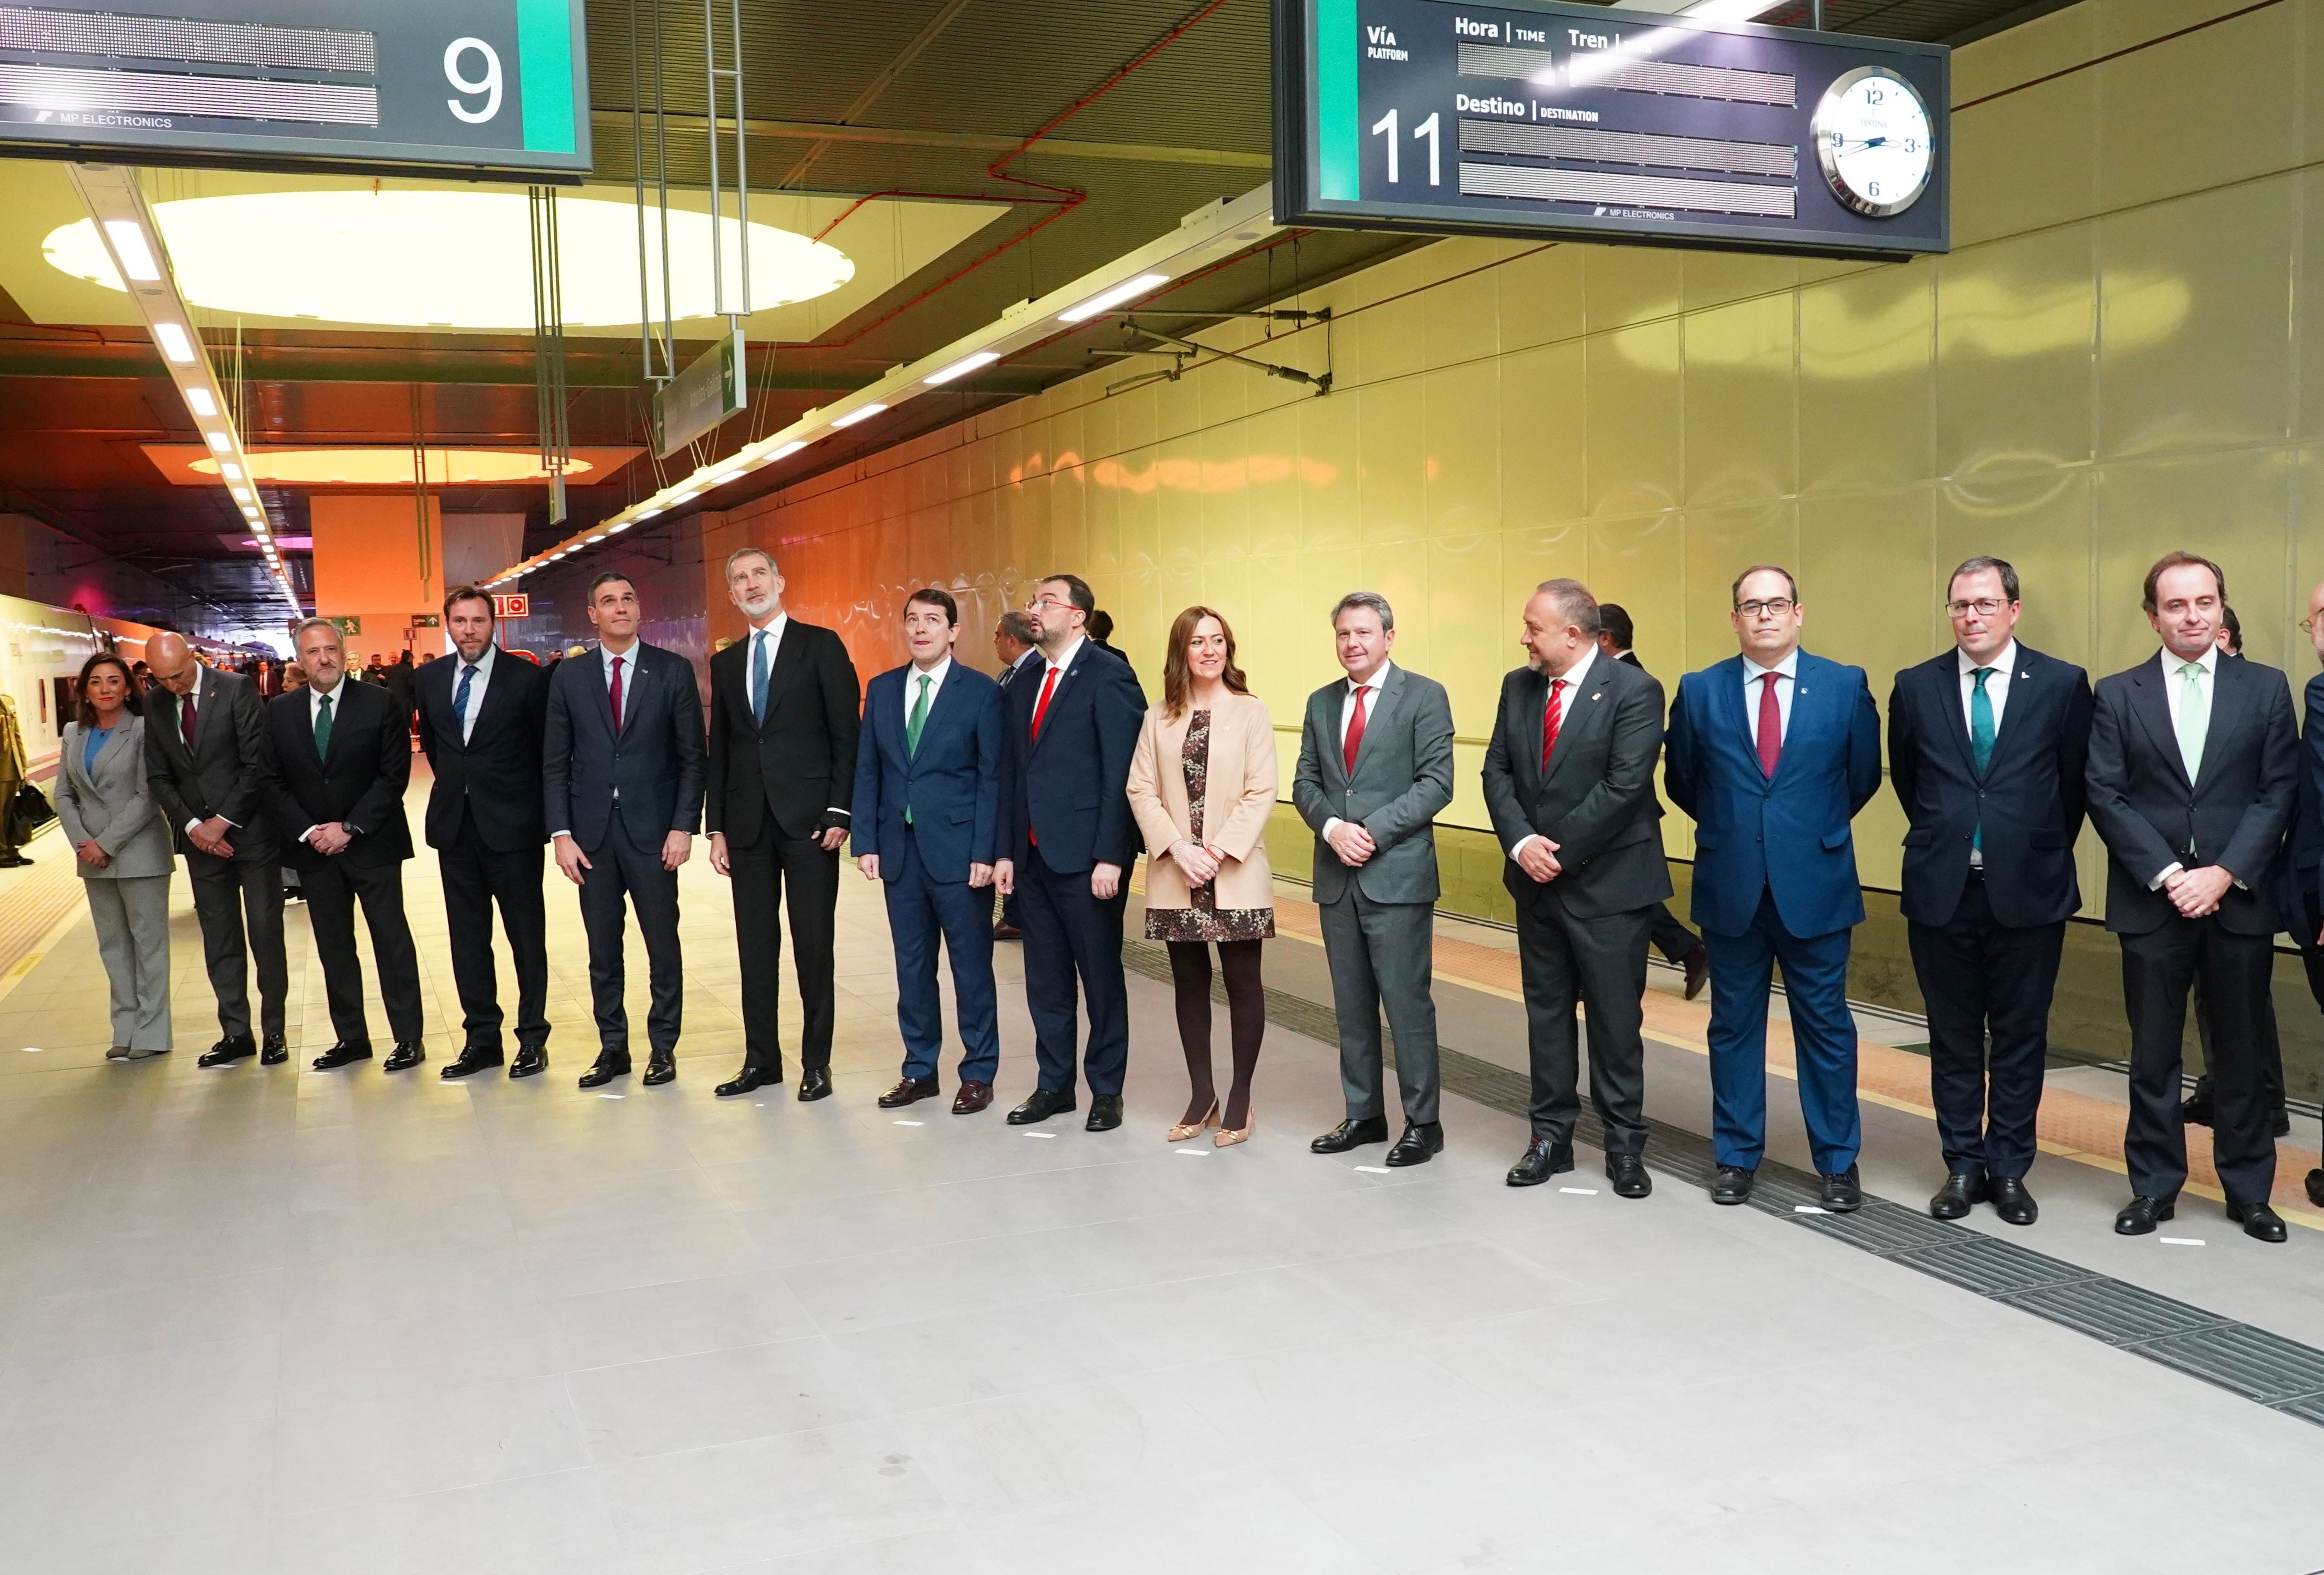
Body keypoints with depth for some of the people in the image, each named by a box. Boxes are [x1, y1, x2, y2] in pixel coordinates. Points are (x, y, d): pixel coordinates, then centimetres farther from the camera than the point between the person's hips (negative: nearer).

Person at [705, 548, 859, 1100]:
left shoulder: (820, 645, 1)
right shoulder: (726, 663, 15)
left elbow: (847, 733, -4)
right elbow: (719, 749, 15)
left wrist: (839, 811, -11)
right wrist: (717, 827, 8)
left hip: (808, 818, -4)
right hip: (748, 822, 4)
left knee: (814, 945, 0)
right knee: (755, 945, 7)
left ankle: (816, 1062, 9)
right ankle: (761, 1059, 17)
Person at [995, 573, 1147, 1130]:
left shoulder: (1108, 677, -9)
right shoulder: (1024, 685, 14)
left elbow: (1121, 774, -14)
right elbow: (1011, 774, 15)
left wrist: (1110, 856, -18)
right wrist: (1006, 851, 9)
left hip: (1086, 855, -7)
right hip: (1034, 855, 7)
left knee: (1100, 974, 4)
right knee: (1045, 978, 13)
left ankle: (1106, 1090, 16)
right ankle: (1054, 1084, 24)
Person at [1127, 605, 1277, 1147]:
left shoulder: (1251, 711, -2)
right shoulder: (1159, 718, 6)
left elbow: (1261, 794, -7)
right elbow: (1141, 791, 2)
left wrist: (1217, 852, -14)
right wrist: (1179, 849, -11)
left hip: (1236, 874, -3)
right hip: (1176, 875, 3)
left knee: (1243, 983, 3)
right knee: (1190, 983, 10)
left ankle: (1240, 1100, 15)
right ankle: (1201, 1094, 22)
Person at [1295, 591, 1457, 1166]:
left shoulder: (1424, 697, -3)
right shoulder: (1321, 703, 13)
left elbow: (1436, 783, -9)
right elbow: (1305, 783, 11)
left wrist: (1373, 831, -16)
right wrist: (1333, 828, -8)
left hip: (1397, 875, -5)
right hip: (1337, 878, 6)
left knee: (1408, 1003, -3)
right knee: (1352, 1005, 12)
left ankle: (1423, 1124, 8)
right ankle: (1363, 1114, 23)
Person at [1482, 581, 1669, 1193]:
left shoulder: (1634, 691, -12)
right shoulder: (1518, 686, 6)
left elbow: (1624, 786, -19)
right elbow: (1497, 771, 3)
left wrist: (1559, 850, -17)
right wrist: (1521, 843, -12)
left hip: (1608, 882, -5)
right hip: (1536, 879, 6)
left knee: (1616, 1018, 4)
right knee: (1546, 1011, 12)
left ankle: (1624, 1144, 17)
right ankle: (1551, 1136, 22)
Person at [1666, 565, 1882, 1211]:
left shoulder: (1845, 686, -2)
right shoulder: (1699, 691, 0)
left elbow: (1862, 777, 10)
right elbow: (1682, 782, 11)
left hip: (1815, 885, -1)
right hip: (1730, 887, 1)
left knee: (1825, 1024, 8)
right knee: (1734, 1024, 10)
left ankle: (1838, 1162, 20)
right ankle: (1736, 1156, 22)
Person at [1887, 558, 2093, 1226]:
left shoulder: (2062, 684, -3)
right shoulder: (1915, 688, 2)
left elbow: (2075, 781, 6)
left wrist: (2040, 850, 10)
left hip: (2028, 892, -1)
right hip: (1941, 891, 1)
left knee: (2020, 1038, 8)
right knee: (1953, 1038, 9)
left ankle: (2009, 1170, 20)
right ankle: (1963, 1164, 21)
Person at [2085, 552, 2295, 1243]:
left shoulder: (2265, 688, 4)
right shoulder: (2117, 694, 2)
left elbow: (2279, 792, -1)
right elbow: (2106, 796, -3)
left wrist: (2225, 873, -12)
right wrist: (2167, 875, -12)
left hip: (2239, 898, 1)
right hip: (2151, 901, 0)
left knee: (2240, 1050, 9)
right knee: (2153, 1053, 7)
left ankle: (2248, 1189, 21)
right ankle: (2154, 1186, 17)